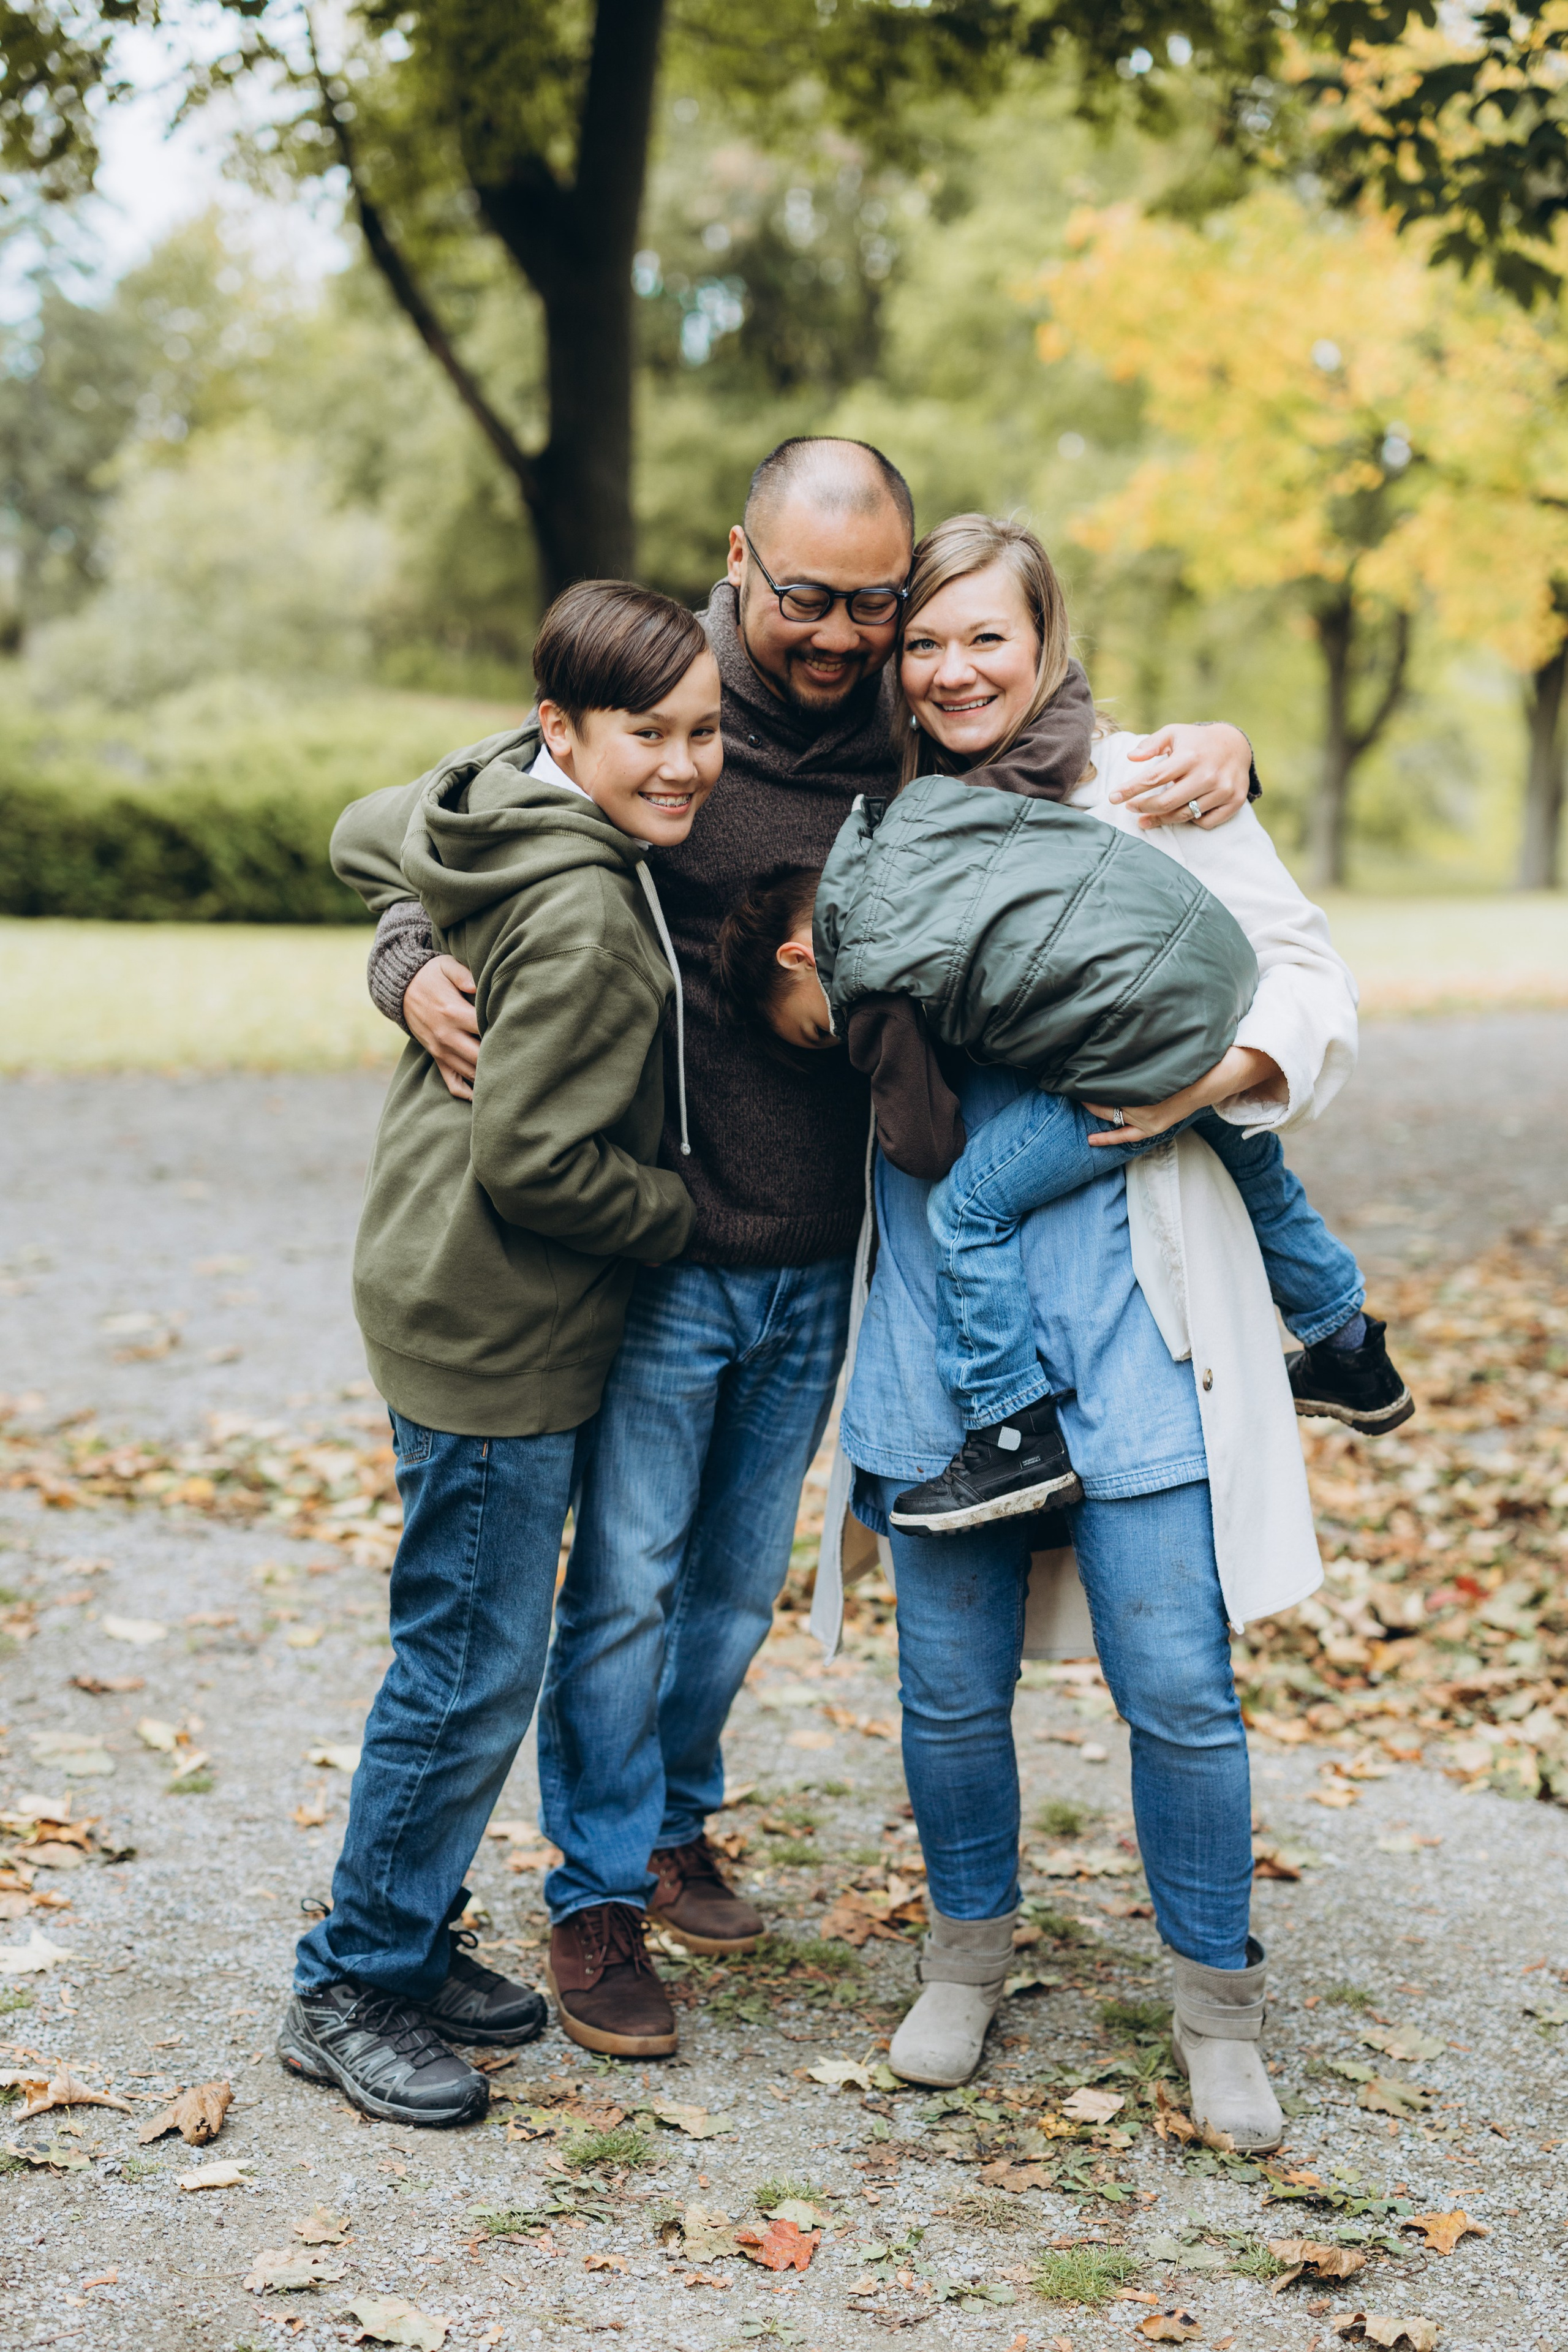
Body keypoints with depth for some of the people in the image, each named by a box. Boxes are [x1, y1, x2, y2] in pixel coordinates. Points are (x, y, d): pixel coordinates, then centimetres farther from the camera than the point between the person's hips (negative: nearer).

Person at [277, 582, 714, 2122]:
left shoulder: (510, 823, 6)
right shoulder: (582, 916, -23)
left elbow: (377, 837, 27)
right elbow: (538, 1162, -22)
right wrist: (688, 1216, -8)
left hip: (477, 1304, 10)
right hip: (492, 1331, -10)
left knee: (472, 1659, 18)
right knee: (472, 1668, 0)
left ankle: (410, 1943, 31)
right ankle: (349, 1991, 15)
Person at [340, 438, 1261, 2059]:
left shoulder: (917, 742, 0)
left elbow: (1092, 777, 13)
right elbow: (397, 838, -2)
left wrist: (1212, 753, -10)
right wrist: (414, 966, -23)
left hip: (823, 1259, 4)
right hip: (664, 1249, -4)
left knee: (741, 1575, 18)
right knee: (627, 1576, 4)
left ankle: (673, 1826, 39)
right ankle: (599, 1896, 21)